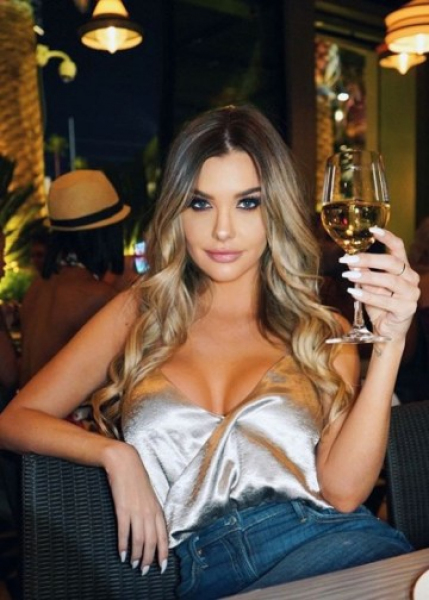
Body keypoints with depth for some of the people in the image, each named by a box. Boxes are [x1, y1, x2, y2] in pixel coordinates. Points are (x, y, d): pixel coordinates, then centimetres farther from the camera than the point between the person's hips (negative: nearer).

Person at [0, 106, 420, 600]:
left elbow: (343, 489, -3)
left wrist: (389, 342, -13)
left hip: (333, 541, 1)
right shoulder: (138, 314, 13)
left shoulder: (321, 330, 11)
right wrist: (115, 454, -3)